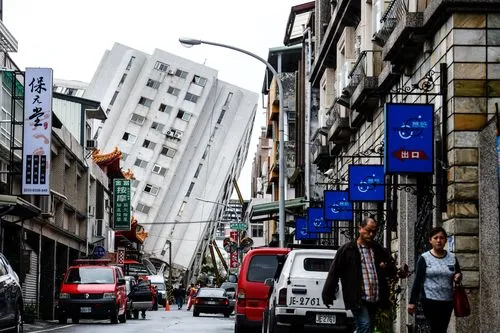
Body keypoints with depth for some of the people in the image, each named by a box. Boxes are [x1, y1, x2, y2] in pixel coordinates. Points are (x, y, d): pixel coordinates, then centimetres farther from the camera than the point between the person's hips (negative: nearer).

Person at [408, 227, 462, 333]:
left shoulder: (452, 258, 8)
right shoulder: (424, 258, -1)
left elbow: (458, 275, 19)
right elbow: (417, 281, -2)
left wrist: (458, 277, -6)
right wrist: (412, 302, -6)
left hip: (447, 301, 4)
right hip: (430, 301, -4)